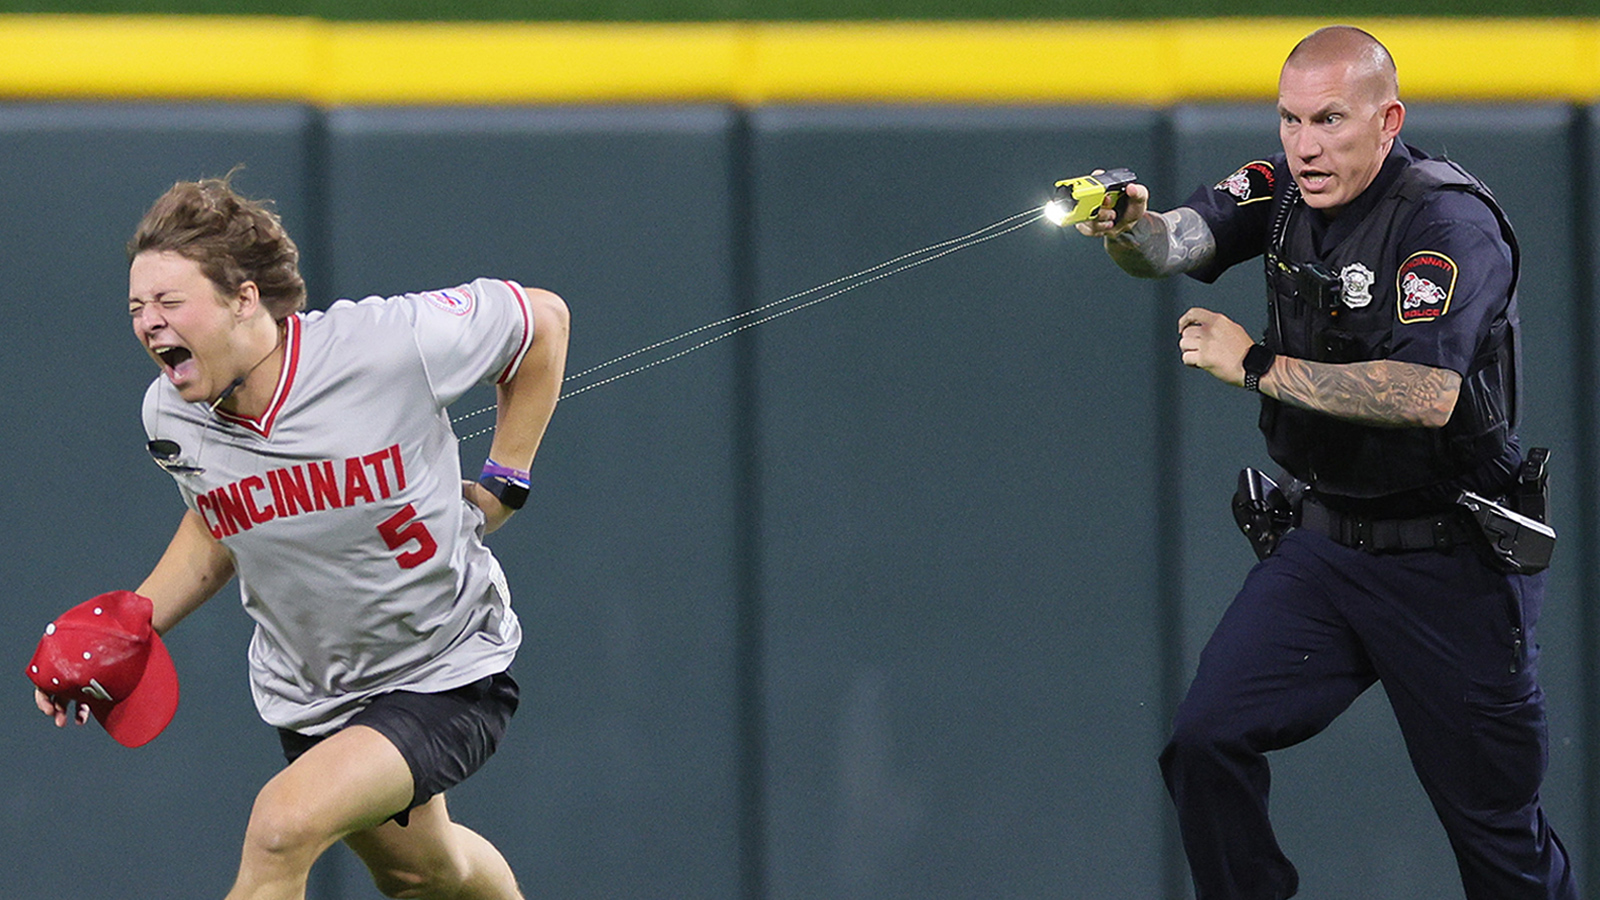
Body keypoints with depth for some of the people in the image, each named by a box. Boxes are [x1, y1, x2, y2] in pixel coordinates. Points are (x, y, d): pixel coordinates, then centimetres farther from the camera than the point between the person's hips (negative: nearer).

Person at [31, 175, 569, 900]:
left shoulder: (390, 345, -27)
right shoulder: (170, 417, -11)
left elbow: (542, 318, -8)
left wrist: (502, 484, -8)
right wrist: (128, 630, -4)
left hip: (446, 679, -6)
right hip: (307, 696, 6)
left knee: (283, 825, -27)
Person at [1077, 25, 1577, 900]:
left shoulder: (1451, 222, -19)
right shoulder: (1288, 189, 2)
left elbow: (1428, 395, -32)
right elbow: (1184, 240, -13)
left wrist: (1258, 366, -27)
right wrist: (1133, 230, -37)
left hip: (1448, 567, -6)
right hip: (1320, 546, 6)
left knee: (1497, 829, 2)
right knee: (1206, 743, -10)